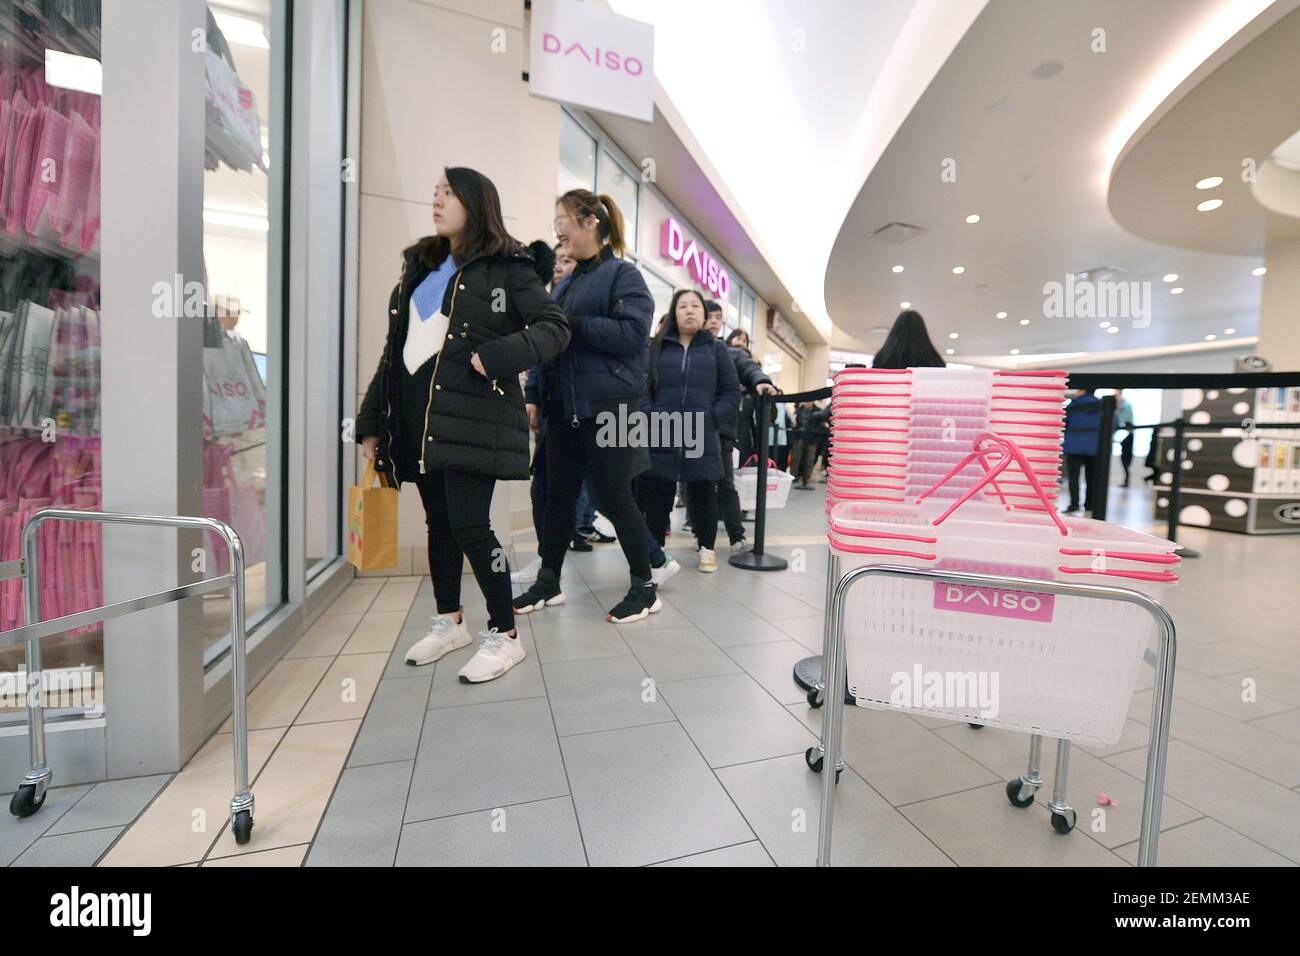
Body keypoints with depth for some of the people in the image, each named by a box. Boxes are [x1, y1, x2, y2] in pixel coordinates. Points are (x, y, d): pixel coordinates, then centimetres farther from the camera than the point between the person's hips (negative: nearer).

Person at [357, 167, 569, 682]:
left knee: (469, 525, -9)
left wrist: (498, 356, -20)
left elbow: (556, 326, -5)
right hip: (416, 413, 7)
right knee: (438, 522, 12)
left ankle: (504, 635, 7)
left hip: (470, 413, -7)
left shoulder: (504, 266, 1)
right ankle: (449, 622, 29)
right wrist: (372, 420, 14)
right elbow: (394, 348, 18)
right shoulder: (418, 266, 20)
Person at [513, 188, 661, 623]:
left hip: (607, 407, -7)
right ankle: (548, 583, 26)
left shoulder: (623, 274, -3)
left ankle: (644, 587, 15)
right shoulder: (564, 284, 19)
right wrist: (536, 396, 13)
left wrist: (570, 323, -16)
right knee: (558, 496, 11)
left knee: (614, 497, -2)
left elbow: (632, 333, -19)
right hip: (564, 407, 7)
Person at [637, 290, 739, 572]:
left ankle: (707, 548, 23)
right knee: (656, 495, 3)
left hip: (702, 440, 0)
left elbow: (731, 392, 6)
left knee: (703, 494, 8)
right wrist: (652, 417, -9)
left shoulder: (716, 349, 12)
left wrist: (710, 421, -7)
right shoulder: (657, 347, 13)